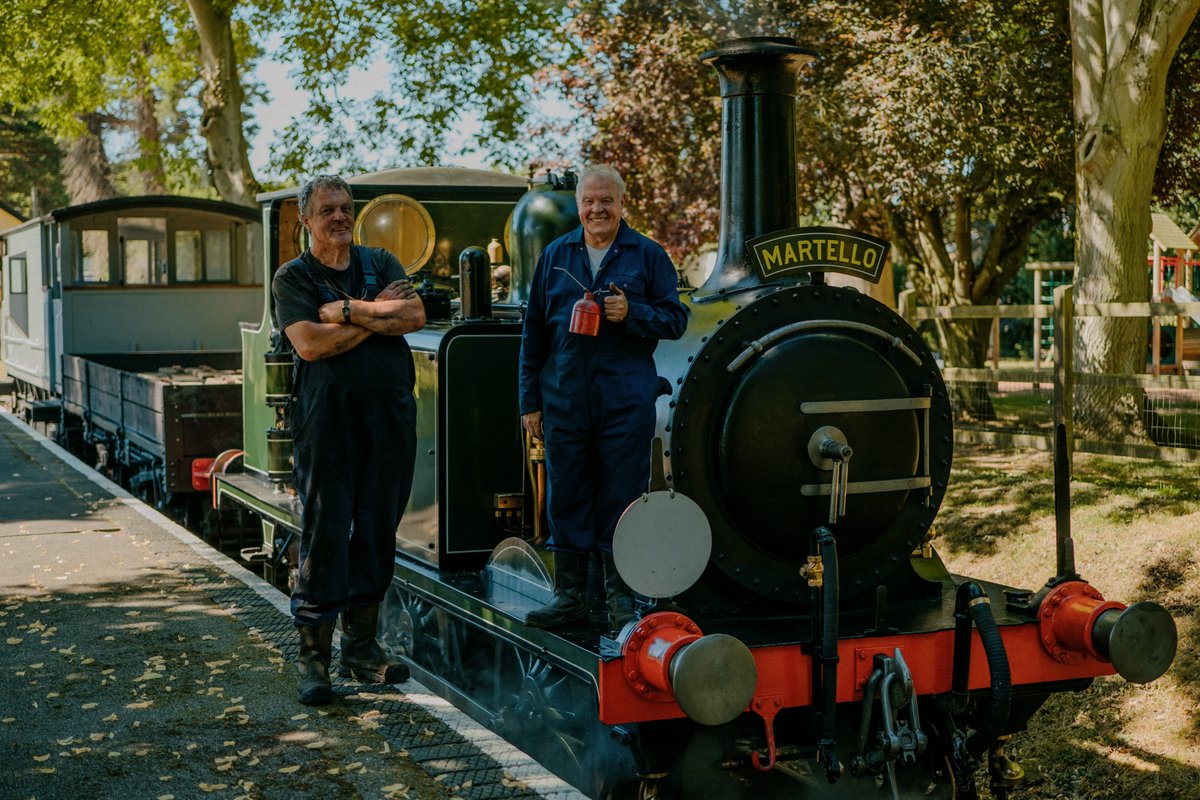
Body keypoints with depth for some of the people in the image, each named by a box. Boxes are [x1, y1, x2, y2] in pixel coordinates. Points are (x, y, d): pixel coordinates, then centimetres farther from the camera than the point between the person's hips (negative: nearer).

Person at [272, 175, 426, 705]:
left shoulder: (381, 263, 14)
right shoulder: (292, 278, 3)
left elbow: (415, 316, -2)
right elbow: (309, 344, -13)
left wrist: (350, 312, -9)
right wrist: (377, 315, -6)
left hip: (390, 414, 4)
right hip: (326, 417, -4)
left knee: (377, 531, 8)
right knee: (324, 532, -5)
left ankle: (362, 647, 18)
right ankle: (313, 656, 2)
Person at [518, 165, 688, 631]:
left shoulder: (648, 256, 5)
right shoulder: (555, 255, 11)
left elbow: (675, 320, 3)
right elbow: (534, 333, 12)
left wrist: (632, 312, -16)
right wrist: (530, 401, 8)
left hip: (627, 401, -2)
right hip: (565, 398, 2)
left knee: (622, 498, 1)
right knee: (566, 496, 6)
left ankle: (621, 599, 11)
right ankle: (569, 595, 17)